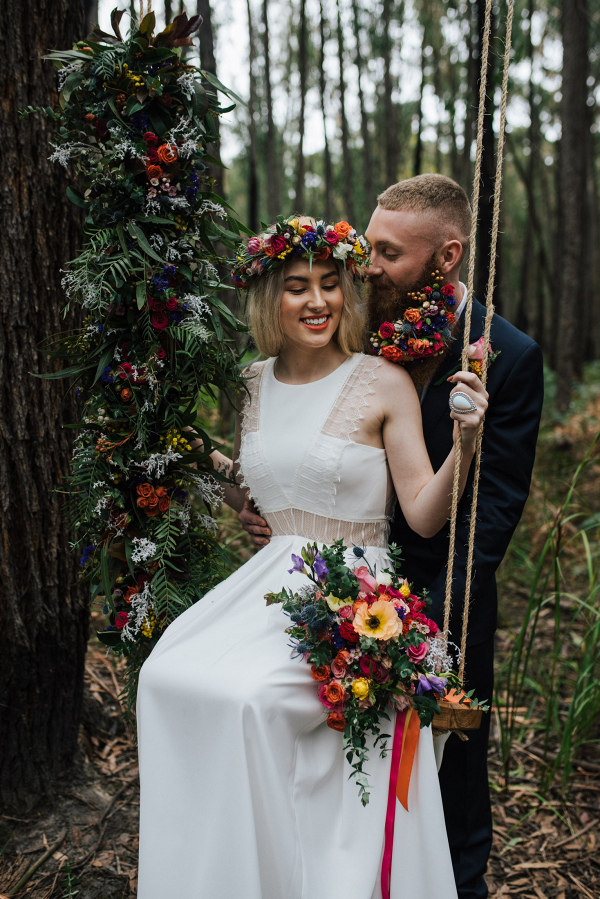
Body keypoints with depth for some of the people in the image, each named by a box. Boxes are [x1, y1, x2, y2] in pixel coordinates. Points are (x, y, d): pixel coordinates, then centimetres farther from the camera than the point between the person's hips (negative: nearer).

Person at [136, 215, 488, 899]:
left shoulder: (384, 385, -5)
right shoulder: (252, 384, 9)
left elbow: (425, 517, -8)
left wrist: (465, 444, -24)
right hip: (270, 580, 5)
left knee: (247, 695, -27)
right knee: (167, 678, -18)